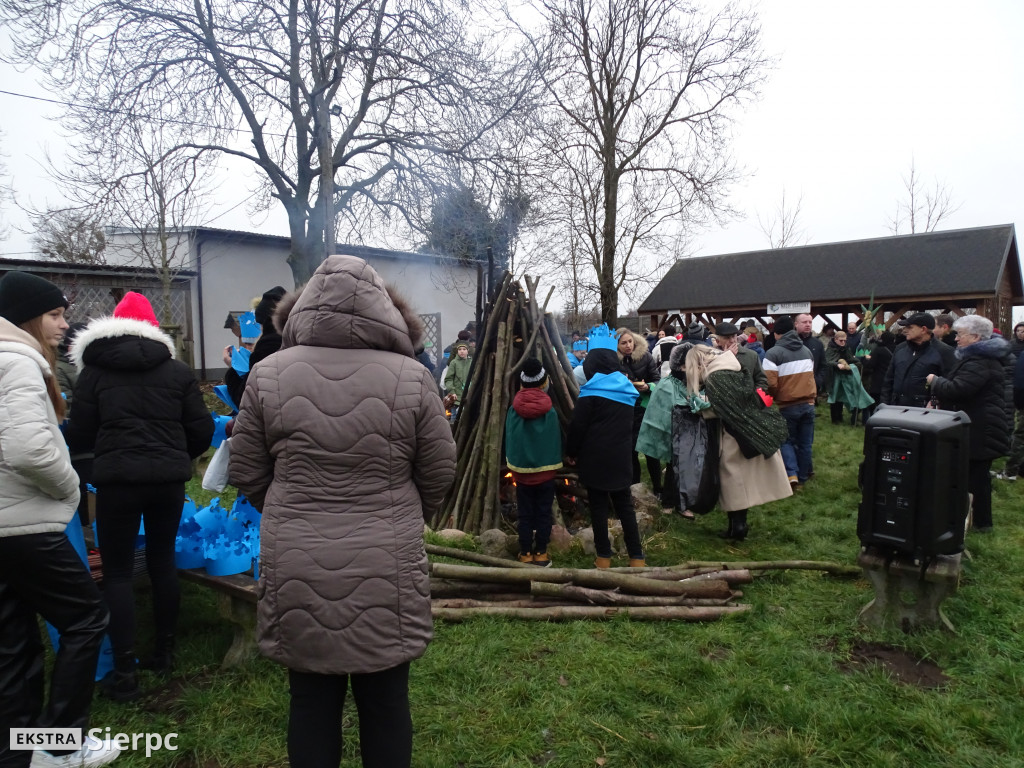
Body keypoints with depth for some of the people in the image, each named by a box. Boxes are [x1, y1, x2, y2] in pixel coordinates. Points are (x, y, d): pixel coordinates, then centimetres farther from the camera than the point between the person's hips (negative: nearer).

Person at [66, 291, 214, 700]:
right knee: (163, 561, 17)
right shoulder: (177, 369, 6)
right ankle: (165, 651, 27)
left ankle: (124, 672, 8)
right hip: (169, 479, 3)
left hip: (118, 479, -2)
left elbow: (79, 435, 0)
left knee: (118, 571, 7)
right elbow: (201, 430, 4)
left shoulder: (94, 370, 1)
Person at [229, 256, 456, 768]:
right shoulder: (411, 377, -8)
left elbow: (246, 474, 3)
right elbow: (439, 475, 0)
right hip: (385, 570, -1)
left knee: (311, 701, 18)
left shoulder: (268, 374, -4)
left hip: (297, 571, 1)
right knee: (385, 702, 16)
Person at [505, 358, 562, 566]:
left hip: (521, 469, 1)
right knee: (543, 513, 9)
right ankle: (541, 554, 15)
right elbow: (558, 439, -1)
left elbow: (508, 439, 3)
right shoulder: (550, 410, -9)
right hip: (545, 469, -1)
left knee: (525, 514, 9)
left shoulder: (514, 409, -6)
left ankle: (525, 555, 16)